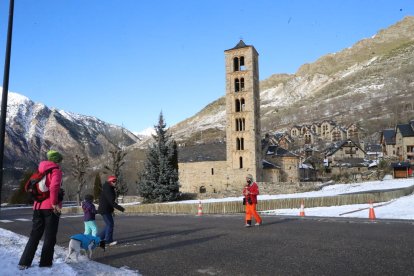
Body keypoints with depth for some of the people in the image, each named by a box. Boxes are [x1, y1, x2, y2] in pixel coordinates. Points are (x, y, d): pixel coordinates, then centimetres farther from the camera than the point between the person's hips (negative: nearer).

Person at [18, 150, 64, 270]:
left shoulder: (40, 171, 14)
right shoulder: (56, 170, -8)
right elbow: (54, 187, -24)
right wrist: (54, 203, -17)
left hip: (38, 206, 6)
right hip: (50, 207, -6)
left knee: (35, 235, 15)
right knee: (50, 237, 4)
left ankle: (24, 262, 13)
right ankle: (45, 263, 8)